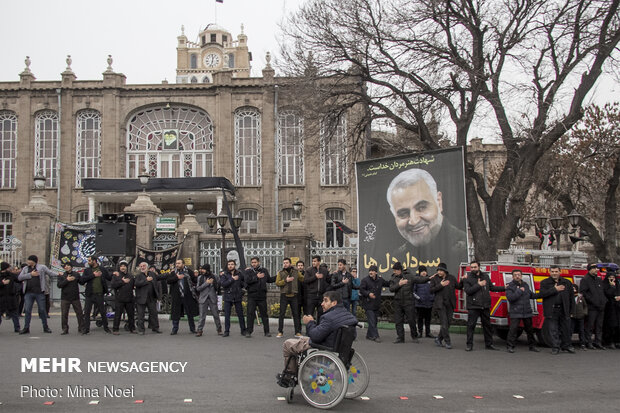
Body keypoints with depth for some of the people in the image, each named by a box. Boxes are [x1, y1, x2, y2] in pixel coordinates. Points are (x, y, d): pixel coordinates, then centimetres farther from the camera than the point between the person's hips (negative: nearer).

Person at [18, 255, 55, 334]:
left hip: (39, 292, -3)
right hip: (28, 293, 3)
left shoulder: (42, 267, 4)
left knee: (42, 310, 2)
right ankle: (26, 328, 11)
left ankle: (45, 327, 12)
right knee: (27, 310, 3)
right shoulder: (25, 269, 13)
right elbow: (19, 277, 1)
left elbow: (51, 273, 6)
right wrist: (30, 274, -8)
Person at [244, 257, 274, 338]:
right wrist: (256, 277, -19)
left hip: (262, 296, 2)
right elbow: (247, 280, -16)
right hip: (252, 296, -2)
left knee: (264, 314, 7)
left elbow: (269, 279, 24)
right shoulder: (248, 271, 1)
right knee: (250, 313, -3)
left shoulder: (264, 270, 10)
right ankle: (248, 331, 5)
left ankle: (266, 331, 15)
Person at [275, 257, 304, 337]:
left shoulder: (296, 271, 7)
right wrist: (285, 280, -16)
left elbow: (302, 279, 10)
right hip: (284, 295, -1)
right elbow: (277, 283, -6)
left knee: (296, 314, 4)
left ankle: (298, 332, 11)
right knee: (282, 314, -1)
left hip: (294, 295, 1)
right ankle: (280, 332, 7)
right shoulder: (280, 272, 3)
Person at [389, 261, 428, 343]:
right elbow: (391, 289, -6)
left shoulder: (409, 277, -2)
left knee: (411, 320, 1)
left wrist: (429, 278, -21)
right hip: (398, 303, 3)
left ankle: (414, 336, 18)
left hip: (408, 303, -3)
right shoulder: (393, 279, 6)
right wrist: (399, 284, -18)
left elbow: (420, 279, -9)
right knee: (398, 321, 5)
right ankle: (400, 337, 15)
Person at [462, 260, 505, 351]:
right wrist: (478, 285, -18)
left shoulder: (485, 276, 10)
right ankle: (469, 345, 4)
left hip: (485, 306, 4)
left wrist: (504, 288, 17)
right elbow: (468, 291, -16)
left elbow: (492, 287, 19)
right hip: (473, 307, -4)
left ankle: (489, 344, 23)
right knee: (471, 325, -3)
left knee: (487, 325, 12)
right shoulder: (467, 278, -4)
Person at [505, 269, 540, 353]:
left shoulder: (525, 285, 13)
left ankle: (532, 346, 27)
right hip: (515, 313, -6)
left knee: (529, 329, 14)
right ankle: (510, 346, -3)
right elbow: (510, 298, -20)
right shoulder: (510, 286, -7)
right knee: (513, 329, -11)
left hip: (527, 312, 6)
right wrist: (519, 291, -18)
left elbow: (531, 295, 27)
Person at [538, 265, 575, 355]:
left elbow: (571, 297, 13)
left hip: (564, 311, 2)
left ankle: (566, 346, 22)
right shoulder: (545, 283, 2)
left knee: (566, 329, 7)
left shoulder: (567, 283, 11)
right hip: (551, 311, -2)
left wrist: (571, 310, 8)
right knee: (553, 331, 0)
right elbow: (541, 294, -13)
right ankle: (555, 347, 8)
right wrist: (554, 289, -15)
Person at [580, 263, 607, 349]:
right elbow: (583, 292, -13)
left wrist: (604, 300, 11)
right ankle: (588, 342, 3)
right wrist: (592, 300, -17)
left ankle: (598, 342, 15)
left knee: (599, 326, 9)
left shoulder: (599, 279, 19)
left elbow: (604, 291, 27)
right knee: (590, 326, -4)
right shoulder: (585, 280, -4)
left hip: (601, 307, 7)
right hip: (591, 307, -7)